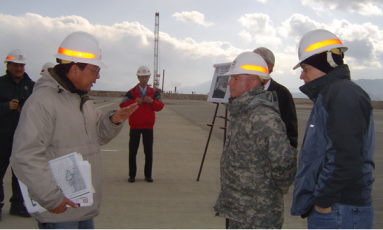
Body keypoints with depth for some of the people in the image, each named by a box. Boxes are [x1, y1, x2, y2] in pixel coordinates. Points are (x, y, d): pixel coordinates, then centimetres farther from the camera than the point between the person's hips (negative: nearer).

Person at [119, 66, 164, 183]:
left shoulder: (154, 93, 6)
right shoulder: (132, 92, 0)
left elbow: (160, 106, -2)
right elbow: (122, 105, -8)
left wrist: (152, 101, -19)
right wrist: (134, 102, -21)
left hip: (148, 126, 1)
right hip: (135, 126, -1)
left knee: (148, 152, 4)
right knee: (132, 152, 3)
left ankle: (148, 175, 15)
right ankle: (132, 175, 13)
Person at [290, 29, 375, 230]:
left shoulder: (344, 95, -16)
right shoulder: (327, 95, 15)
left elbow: (347, 159, -25)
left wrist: (324, 200, -16)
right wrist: (319, 198, 15)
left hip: (340, 213, -9)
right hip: (324, 207, 9)